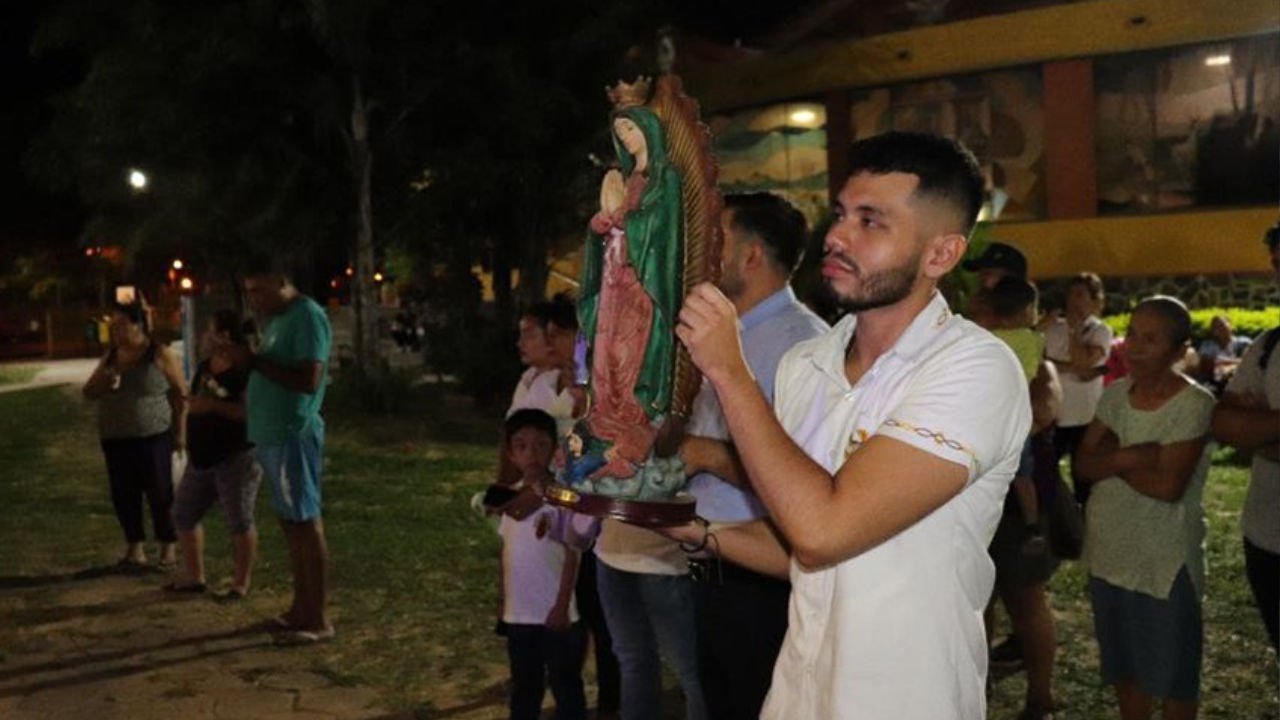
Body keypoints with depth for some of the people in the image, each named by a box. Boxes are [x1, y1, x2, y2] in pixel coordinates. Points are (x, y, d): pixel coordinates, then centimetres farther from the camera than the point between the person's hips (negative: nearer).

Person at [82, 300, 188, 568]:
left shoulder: (161, 355, -7)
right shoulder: (110, 355, 10)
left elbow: (181, 394, -5)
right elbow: (88, 393, 14)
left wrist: (180, 432, -7)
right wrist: (103, 381, -8)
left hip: (153, 437, -5)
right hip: (116, 440, 5)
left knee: (160, 494, 0)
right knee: (123, 495, 7)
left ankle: (168, 546, 12)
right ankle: (134, 548, 17)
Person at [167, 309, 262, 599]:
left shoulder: (245, 371, -17)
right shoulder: (205, 367, 12)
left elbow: (251, 410, -28)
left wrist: (214, 405, -28)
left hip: (236, 457, -9)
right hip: (202, 458, 10)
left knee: (239, 521, -2)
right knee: (183, 514, 13)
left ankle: (241, 584, 9)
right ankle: (195, 577, 24)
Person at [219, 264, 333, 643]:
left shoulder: (308, 317, -15)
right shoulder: (277, 319, 15)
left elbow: (308, 380, -24)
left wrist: (254, 360, -21)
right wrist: (246, 361, 4)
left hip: (293, 436, -9)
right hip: (272, 435, 10)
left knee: (307, 523, -4)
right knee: (292, 523, 14)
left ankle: (319, 619, 2)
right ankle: (301, 608, 23)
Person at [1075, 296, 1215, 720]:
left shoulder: (1193, 404, -15)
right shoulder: (1115, 394, 2)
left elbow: (1168, 486, -23)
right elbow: (1084, 465, -4)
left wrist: (1111, 457, -12)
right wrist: (1129, 456, -21)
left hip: (1164, 561, -6)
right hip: (1107, 552, 6)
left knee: (1171, 672, 10)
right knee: (1123, 664, 19)